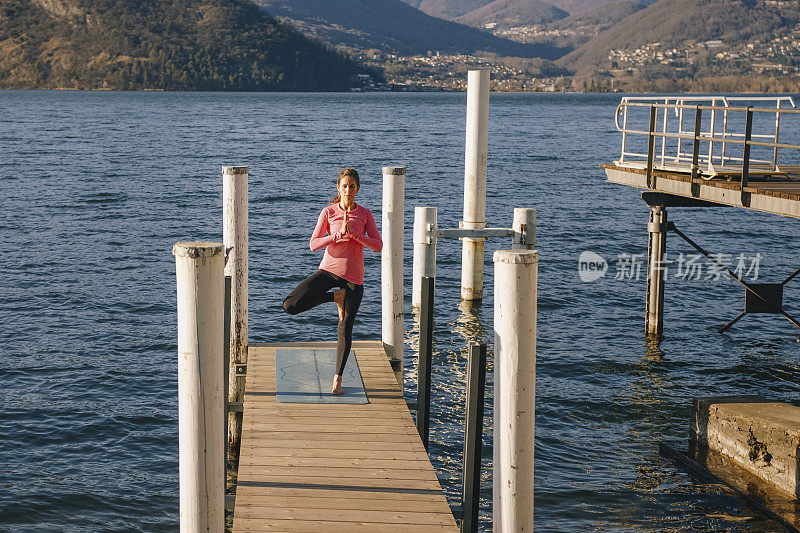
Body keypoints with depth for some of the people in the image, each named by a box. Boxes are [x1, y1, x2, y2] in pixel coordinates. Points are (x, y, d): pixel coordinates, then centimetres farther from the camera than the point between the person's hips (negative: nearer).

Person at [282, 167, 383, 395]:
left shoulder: (365, 214, 4)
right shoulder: (328, 212, 0)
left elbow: (378, 245, -6)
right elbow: (313, 244, -8)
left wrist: (353, 233, -17)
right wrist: (339, 234, -19)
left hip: (353, 277, 0)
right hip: (328, 270, 0)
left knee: (345, 330, 3)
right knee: (290, 306, -18)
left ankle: (338, 379, 19)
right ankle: (335, 297, 4)